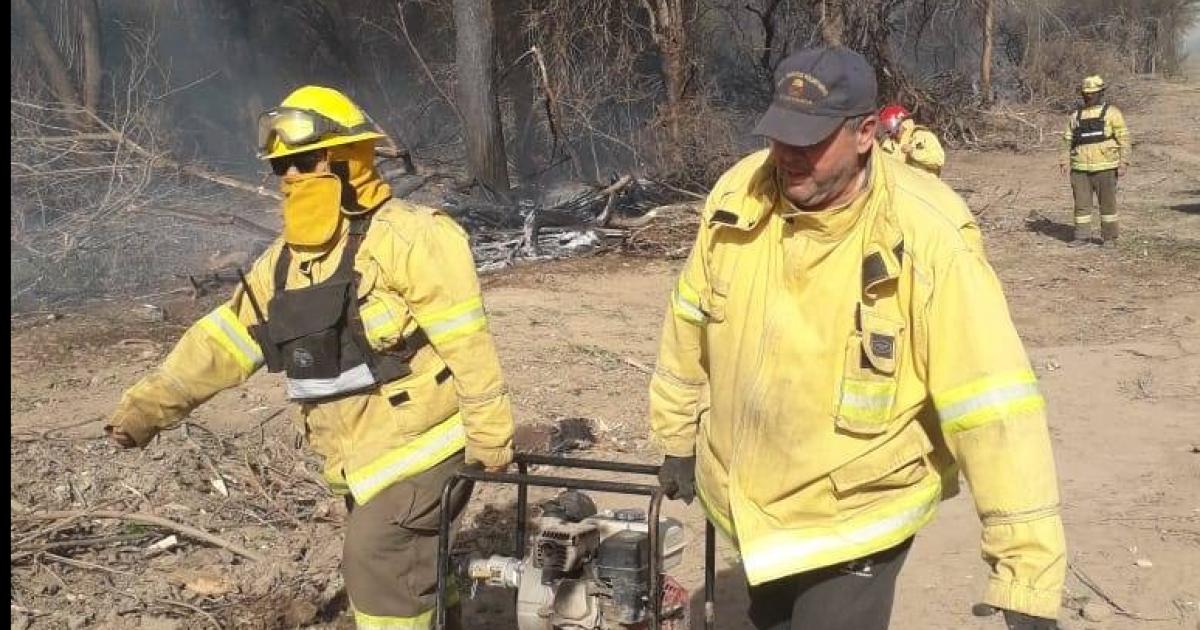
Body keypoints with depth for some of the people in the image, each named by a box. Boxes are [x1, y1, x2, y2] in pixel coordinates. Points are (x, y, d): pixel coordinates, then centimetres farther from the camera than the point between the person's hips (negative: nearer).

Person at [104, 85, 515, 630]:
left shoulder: (405, 237, -18)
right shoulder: (286, 260, 9)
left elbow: (466, 341, -19)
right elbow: (225, 337, 9)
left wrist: (490, 432, -18)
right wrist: (149, 403, 1)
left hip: (420, 443, -8)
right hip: (361, 457, 8)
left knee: (377, 563, -10)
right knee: (404, 565, 18)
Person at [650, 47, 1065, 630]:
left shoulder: (928, 239, -27)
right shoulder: (738, 194, -12)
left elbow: (993, 406, -26)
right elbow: (691, 323, 4)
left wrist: (1027, 573, -26)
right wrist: (677, 435, 15)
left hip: (857, 515, -5)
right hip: (747, 499, 6)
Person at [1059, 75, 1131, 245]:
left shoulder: (1112, 112, 1)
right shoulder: (1076, 115, 13)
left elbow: (1124, 139, -2)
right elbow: (1068, 140, 16)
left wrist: (1123, 162, -11)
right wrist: (1063, 161, 5)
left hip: (1104, 168, -4)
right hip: (1080, 169, 4)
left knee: (1107, 203, 2)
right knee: (1081, 203, 4)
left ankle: (1109, 236, 10)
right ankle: (1082, 236, 10)